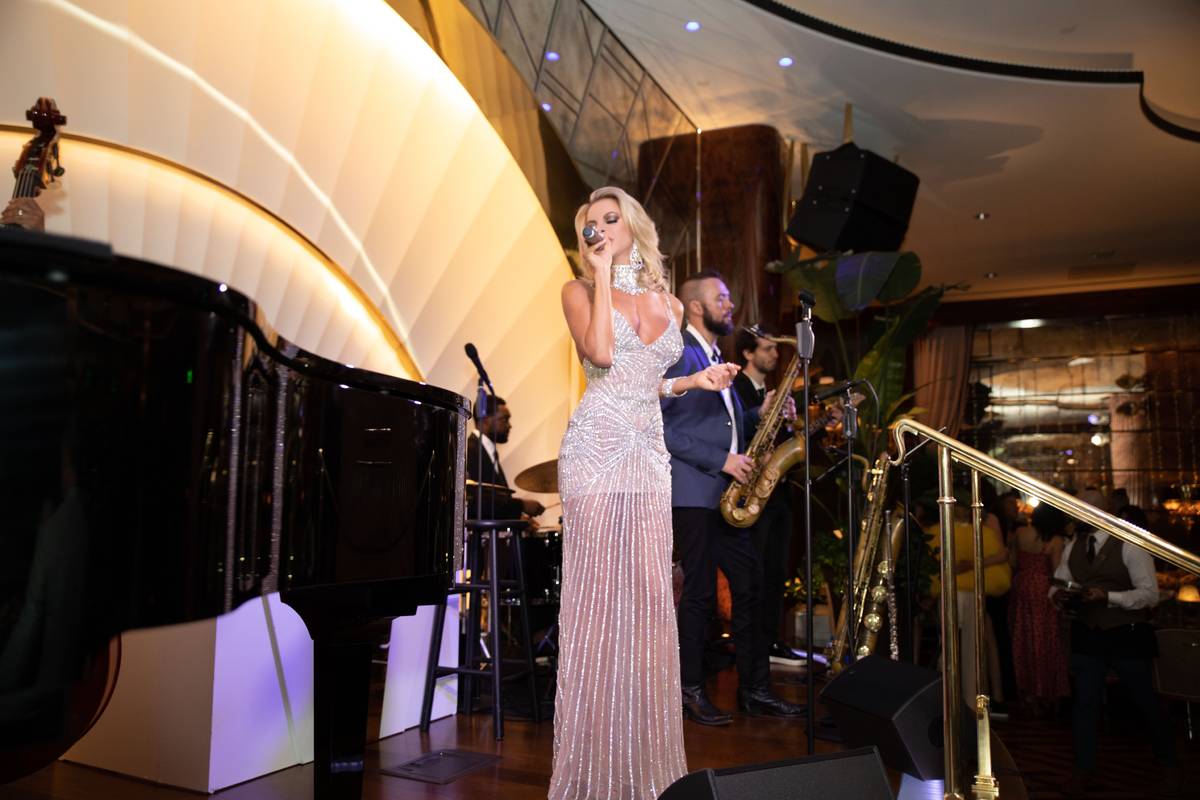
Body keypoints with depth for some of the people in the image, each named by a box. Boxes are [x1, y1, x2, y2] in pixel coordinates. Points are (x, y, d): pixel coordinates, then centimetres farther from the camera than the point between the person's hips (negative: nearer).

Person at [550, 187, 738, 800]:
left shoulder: (669, 305, 18)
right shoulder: (580, 290, 6)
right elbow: (600, 355, -14)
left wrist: (694, 382, 9)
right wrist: (604, 272, -7)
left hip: (650, 454, 5)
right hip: (595, 448, -4)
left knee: (649, 598, 4)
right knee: (597, 595, -5)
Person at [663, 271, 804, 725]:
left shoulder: (716, 358, 21)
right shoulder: (676, 355, -8)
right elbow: (661, 426, -17)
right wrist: (720, 460, -18)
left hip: (727, 492, 9)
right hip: (692, 492, -9)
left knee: (751, 585, 8)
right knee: (701, 592, -1)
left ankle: (754, 688, 18)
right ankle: (690, 692, 13)